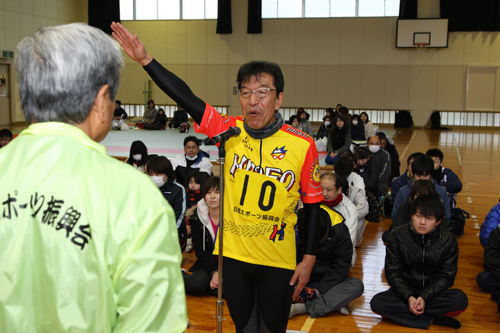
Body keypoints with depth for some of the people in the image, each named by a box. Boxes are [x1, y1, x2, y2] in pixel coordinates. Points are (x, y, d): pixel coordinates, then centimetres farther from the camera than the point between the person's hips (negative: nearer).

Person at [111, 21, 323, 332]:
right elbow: (185, 97, -9)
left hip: (278, 262, -2)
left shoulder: (302, 145, -12)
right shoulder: (229, 130, -7)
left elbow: (313, 204, -4)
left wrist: (309, 260, -3)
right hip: (233, 256, 2)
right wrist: (145, 59, -16)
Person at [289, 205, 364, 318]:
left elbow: (341, 265, -12)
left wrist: (319, 289, -19)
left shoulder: (339, 230, -18)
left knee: (356, 285, -27)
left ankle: (302, 308, -35)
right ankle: (334, 304, -30)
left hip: (326, 280, 0)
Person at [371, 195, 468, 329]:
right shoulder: (398, 236, -7)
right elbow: (393, 273, -6)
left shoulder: (448, 240, -6)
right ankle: (432, 319, -22)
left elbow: (445, 277, -6)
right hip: (405, 291, 1)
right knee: (377, 303, -28)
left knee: (460, 300, -30)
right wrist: (409, 297, -21)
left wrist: (424, 297, -21)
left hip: (433, 293, 0)